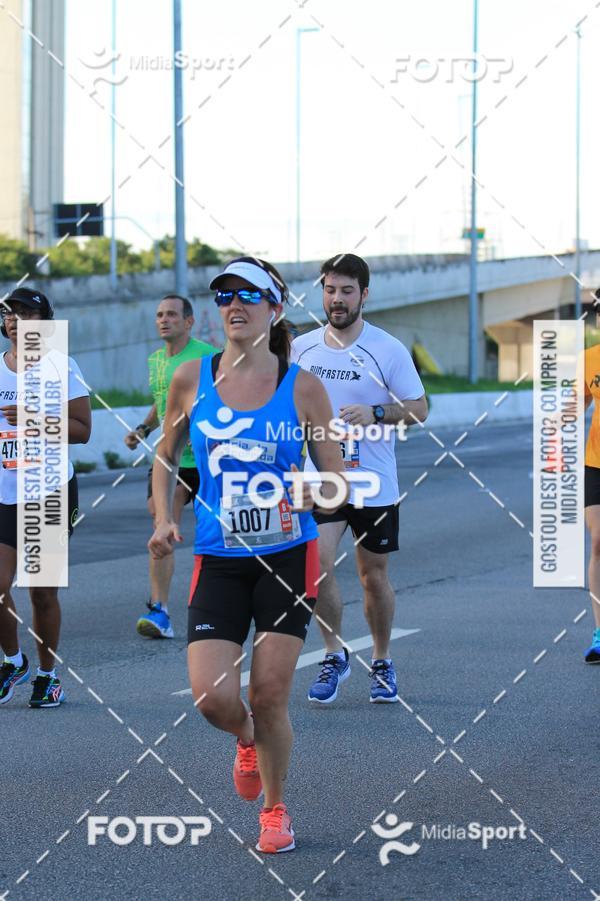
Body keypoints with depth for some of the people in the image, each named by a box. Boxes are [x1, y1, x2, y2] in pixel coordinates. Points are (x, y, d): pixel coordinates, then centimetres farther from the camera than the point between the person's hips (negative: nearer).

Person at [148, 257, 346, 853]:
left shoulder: (301, 387, -4)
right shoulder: (191, 380, 0)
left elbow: (338, 478, 1)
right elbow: (165, 457, 15)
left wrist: (312, 495, -20)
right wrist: (163, 520, 1)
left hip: (288, 557, -1)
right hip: (219, 560, 1)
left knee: (269, 696, -1)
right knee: (211, 696, -10)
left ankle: (274, 809, 24)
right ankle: (247, 741, 27)